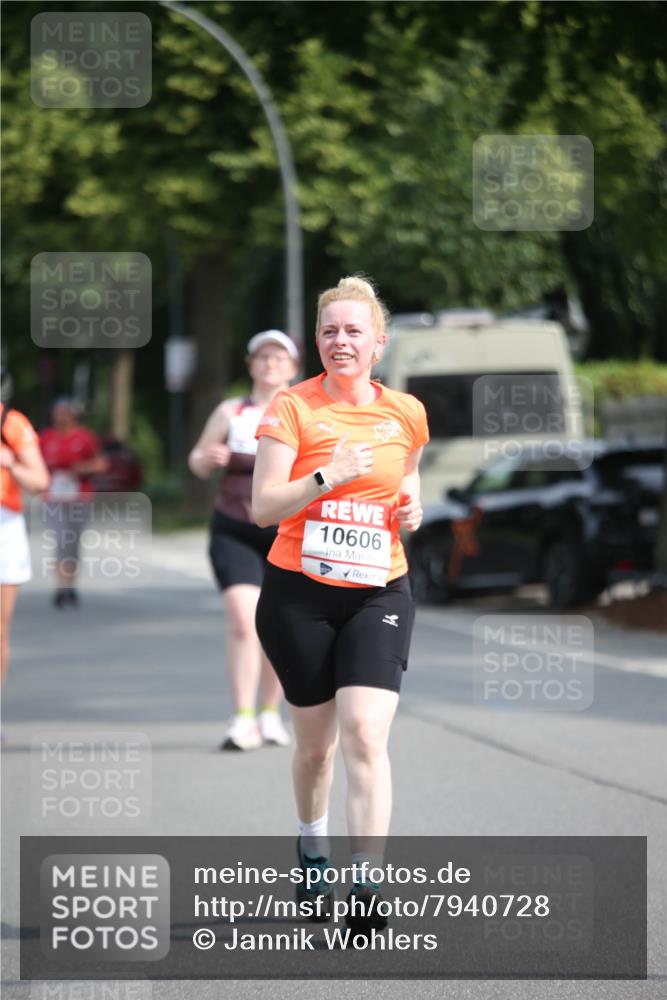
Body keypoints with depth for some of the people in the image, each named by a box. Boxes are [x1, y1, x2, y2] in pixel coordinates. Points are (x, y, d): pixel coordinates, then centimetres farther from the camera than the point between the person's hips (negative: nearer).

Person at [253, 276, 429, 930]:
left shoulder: (405, 413, 5)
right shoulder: (292, 408, -6)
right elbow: (263, 507, -11)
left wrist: (412, 509, 2)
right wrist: (327, 477, -25)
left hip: (379, 592, 1)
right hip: (299, 593, -1)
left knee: (364, 734, -16)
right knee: (315, 740, 11)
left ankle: (365, 884, -17)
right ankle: (312, 851, 39)